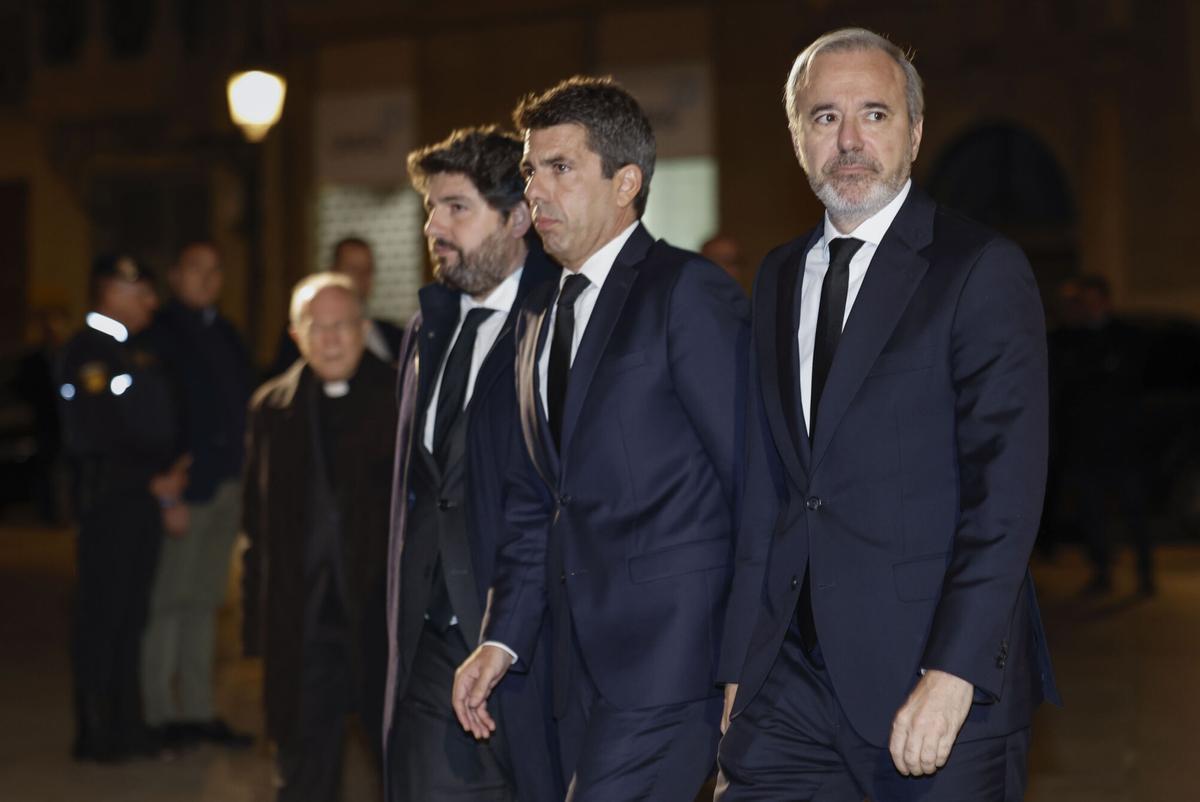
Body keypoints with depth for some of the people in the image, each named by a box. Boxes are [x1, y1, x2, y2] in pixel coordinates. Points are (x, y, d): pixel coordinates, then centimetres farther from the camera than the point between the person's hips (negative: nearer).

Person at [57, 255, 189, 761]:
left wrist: (169, 482, 4)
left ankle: (126, 727, 17)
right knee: (102, 615, -3)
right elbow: (94, 442, -15)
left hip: (144, 501, 8)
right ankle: (96, 735, 2)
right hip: (107, 504, -8)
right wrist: (155, 482, -8)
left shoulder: (137, 353, 17)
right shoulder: (86, 355, -10)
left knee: (131, 617, 11)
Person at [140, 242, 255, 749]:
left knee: (205, 598, 12)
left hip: (228, 485, 8)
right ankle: (158, 712, 5)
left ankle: (199, 711, 18)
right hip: (184, 486, -8)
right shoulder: (159, 332, -8)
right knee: (168, 598, -2)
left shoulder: (224, 333, 16)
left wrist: (245, 472, 7)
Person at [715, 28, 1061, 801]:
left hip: (941, 678, -5)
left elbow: (1006, 486, -13)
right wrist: (740, 665, 10)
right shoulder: (781, 276, 15)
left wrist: (952, 674, -20)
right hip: (794, 677, 5)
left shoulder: (980, 268, -5)